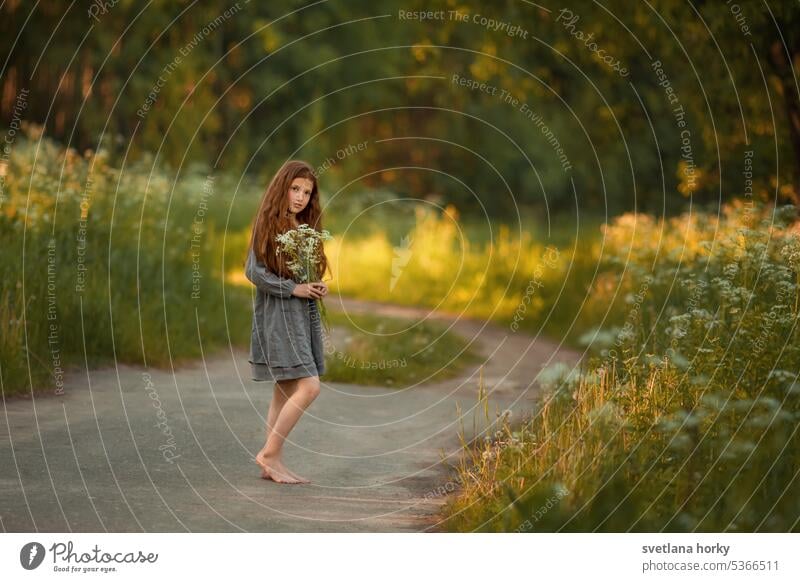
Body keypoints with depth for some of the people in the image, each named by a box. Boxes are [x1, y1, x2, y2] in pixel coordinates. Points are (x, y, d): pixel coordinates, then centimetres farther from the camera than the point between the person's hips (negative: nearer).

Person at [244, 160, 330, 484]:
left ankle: (273, 463, 13)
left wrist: (317, 288, 0)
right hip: (277, 314, -8)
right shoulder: (269, 223, -9)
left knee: (286, 391, 8)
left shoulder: (305, 227, 14)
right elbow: (253, 271, -15)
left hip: (304, 314, 8)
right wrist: (293, 288, -17)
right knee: (309, 387, -15)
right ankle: (269, 454, -6)